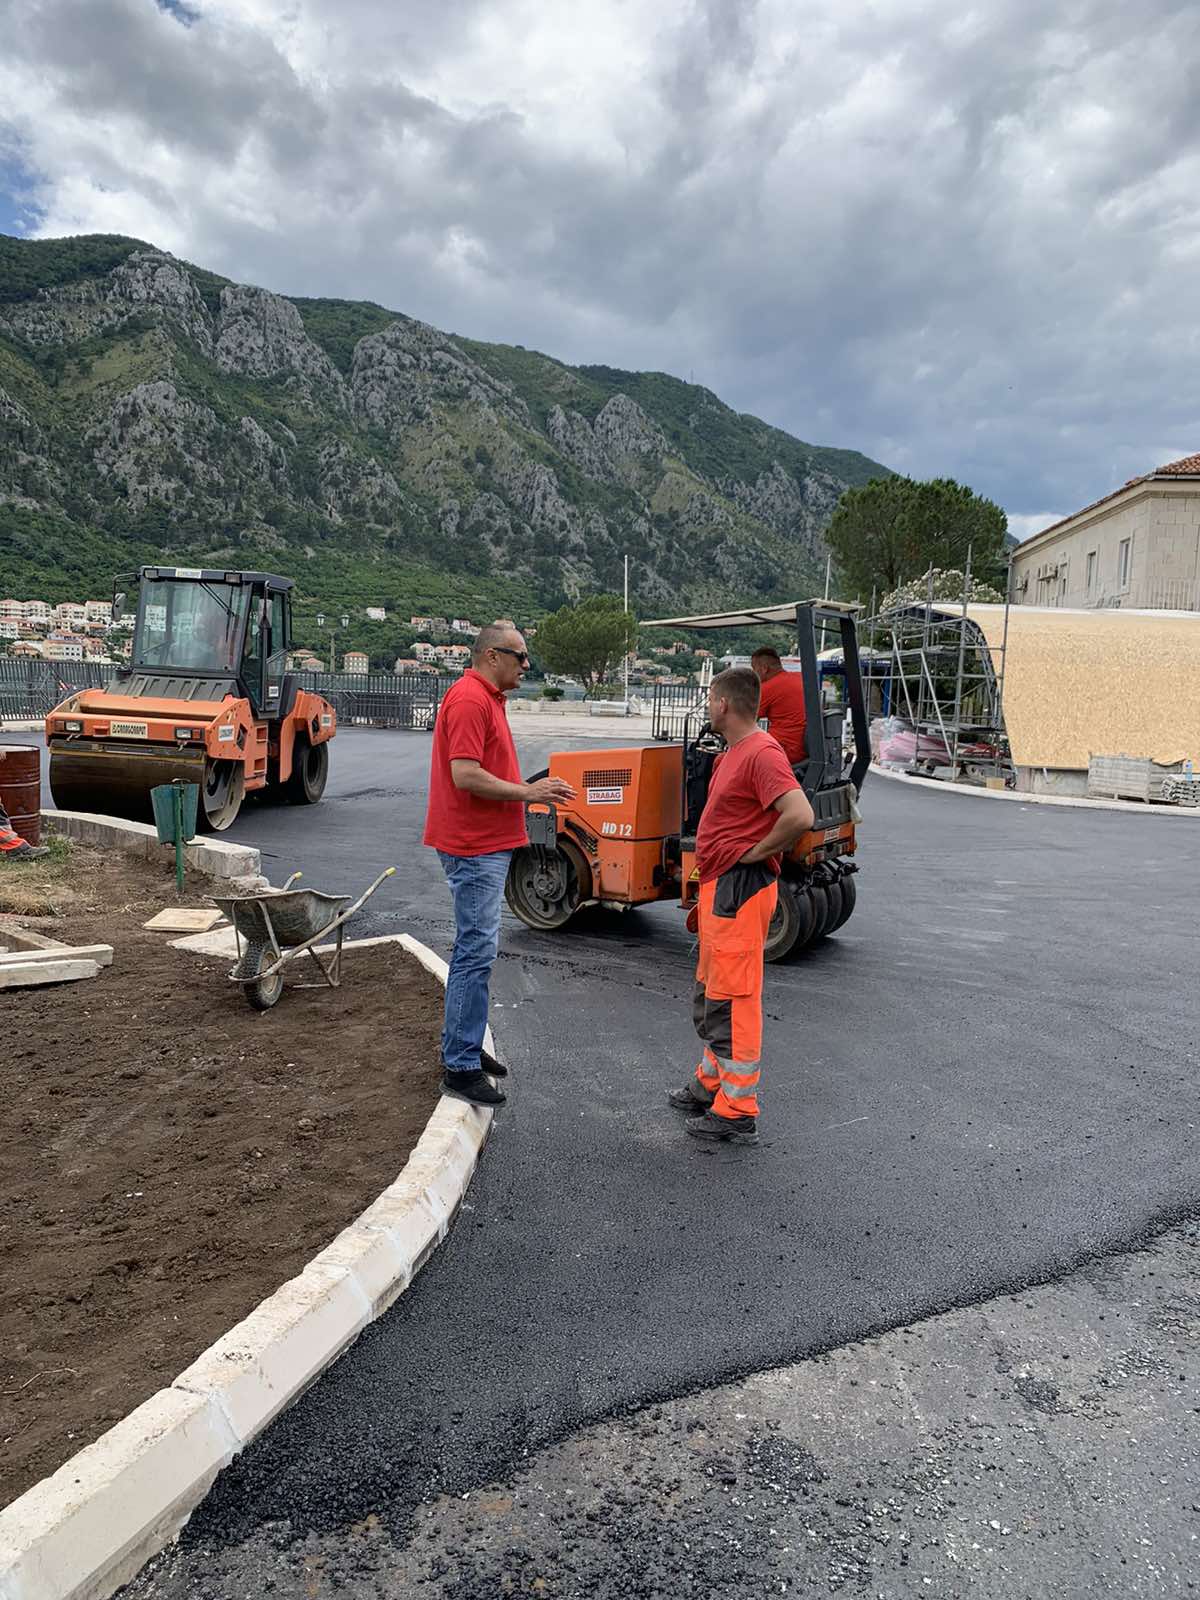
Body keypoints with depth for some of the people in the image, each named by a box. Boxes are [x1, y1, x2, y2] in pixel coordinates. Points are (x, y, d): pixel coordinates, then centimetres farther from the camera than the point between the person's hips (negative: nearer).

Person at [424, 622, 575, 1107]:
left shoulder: (488, 698, 17)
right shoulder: (469, 699, -16)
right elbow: (465, 776, -24)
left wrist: (530, 789, 12)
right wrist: (527, 792, -17)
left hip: (485, 844, 11)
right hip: (474, 847, -11)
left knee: (475, 947, 17)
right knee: (476, 951, -8)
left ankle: (463, 1047, 28)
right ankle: (460, 1068, -2)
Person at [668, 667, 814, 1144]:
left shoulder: (761, 754, -18)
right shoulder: (732, 755, 16)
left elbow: (800, 816, -31)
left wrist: (757, 852, -18)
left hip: (739, 890, -11)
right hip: (719, 887, 11)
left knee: (732, 999, -4)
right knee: (711, 993, 21)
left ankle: (738, 1113, 5)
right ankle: (711, 1084, 36)